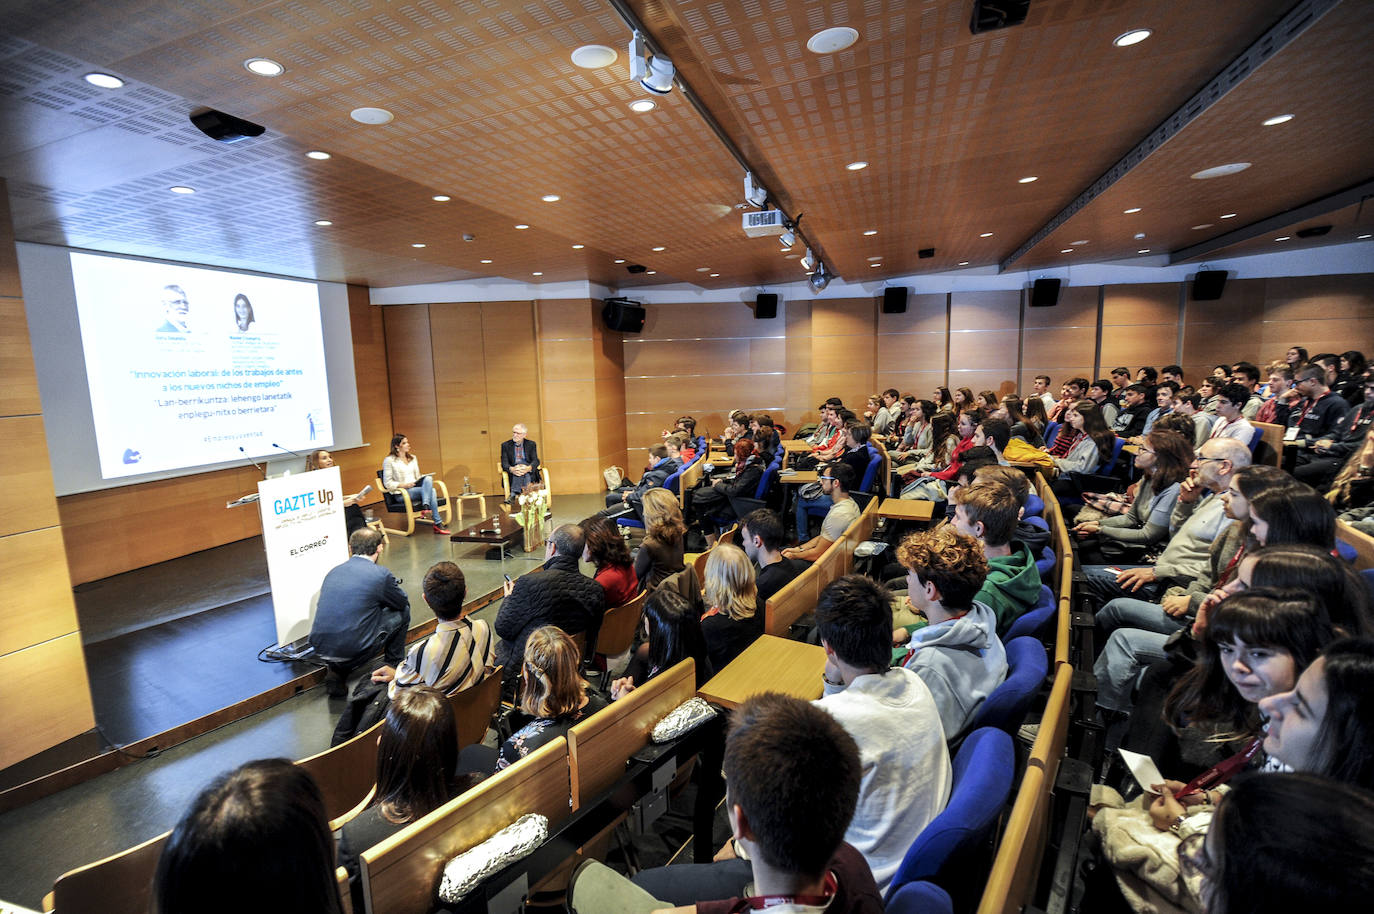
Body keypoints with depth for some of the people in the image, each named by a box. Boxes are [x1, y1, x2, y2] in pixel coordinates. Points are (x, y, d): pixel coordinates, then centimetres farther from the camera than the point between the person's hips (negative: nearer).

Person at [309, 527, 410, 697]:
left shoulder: (333, 571, 10)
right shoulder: (381, 575, -7)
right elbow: (403, 602, 10)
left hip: (320, 646, 6)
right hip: (353, 651, -6)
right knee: (402, 612, 13)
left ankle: (335, 671, 19)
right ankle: (394, 665, 25)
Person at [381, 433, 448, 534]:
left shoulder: (413, 458, 20)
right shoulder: (389, 460, 0)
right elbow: (387, 483, -5)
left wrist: (423, 479, -1)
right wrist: (404, 485, -18)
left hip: (416, 488, 6)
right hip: (401, 494, -6)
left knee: (428, 478, -29)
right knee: (431, 491, -30)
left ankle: (426, 508, -43)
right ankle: (438, 524, -35)